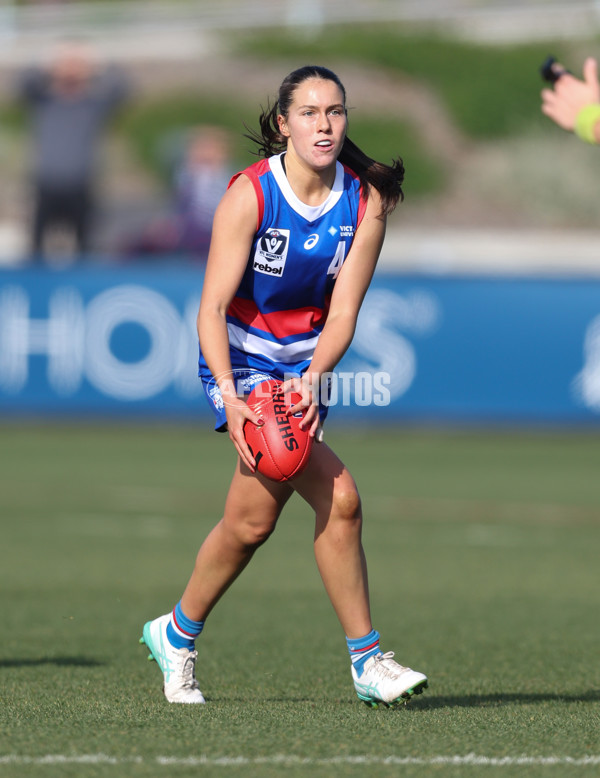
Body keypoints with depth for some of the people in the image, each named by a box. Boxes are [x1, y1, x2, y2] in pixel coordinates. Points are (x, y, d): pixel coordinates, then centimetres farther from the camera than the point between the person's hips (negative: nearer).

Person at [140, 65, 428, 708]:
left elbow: (343, 309, -8)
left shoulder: (366, 201, -7)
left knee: (252, 520, 1)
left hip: (307, 361, 5)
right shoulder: (250, 195, -18)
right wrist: (230, 396, -32)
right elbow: (213, 305, -20)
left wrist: (313, 378, -26)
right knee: (337, 497, -19)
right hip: (242, 359, -5)